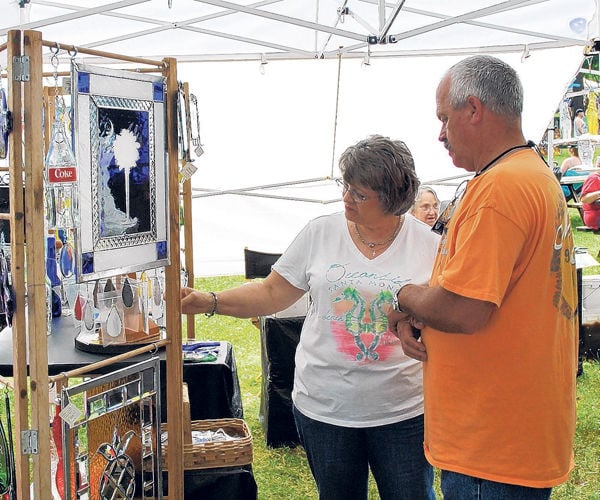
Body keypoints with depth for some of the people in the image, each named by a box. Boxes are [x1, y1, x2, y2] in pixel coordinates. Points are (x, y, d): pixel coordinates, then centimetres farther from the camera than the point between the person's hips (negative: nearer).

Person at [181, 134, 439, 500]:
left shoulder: (428, 245, -4)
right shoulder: (321, 233, -1)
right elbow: (272, 294, 2)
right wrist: (210, 302, -8)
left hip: (404, 411, -1)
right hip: (324, 406, 2)